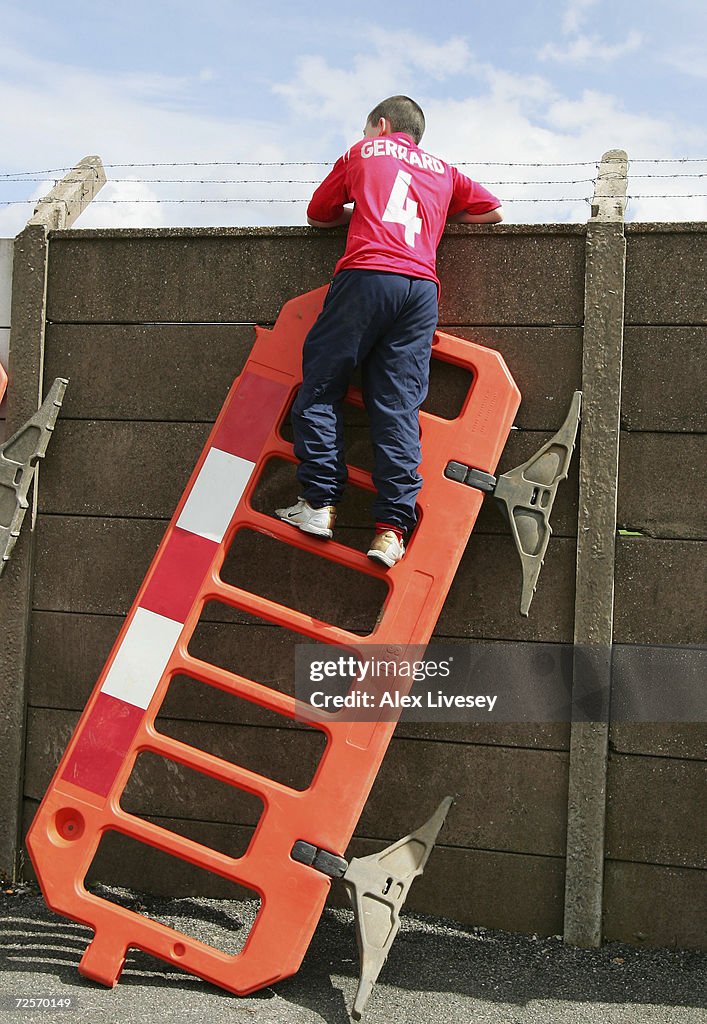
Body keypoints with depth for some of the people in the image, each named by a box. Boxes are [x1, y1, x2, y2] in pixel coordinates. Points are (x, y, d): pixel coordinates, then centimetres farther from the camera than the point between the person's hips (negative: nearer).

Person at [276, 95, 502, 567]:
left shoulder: (364, 153, 22)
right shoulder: (443, 170, 28)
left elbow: (318, 214, 27)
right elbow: (492, 212, 30)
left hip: (366, 275, -3)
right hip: (422, 286, 3)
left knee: (320, 389, 6)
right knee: (399, 407, -2)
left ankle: (320, 503, -2)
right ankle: (392, 527, -10)